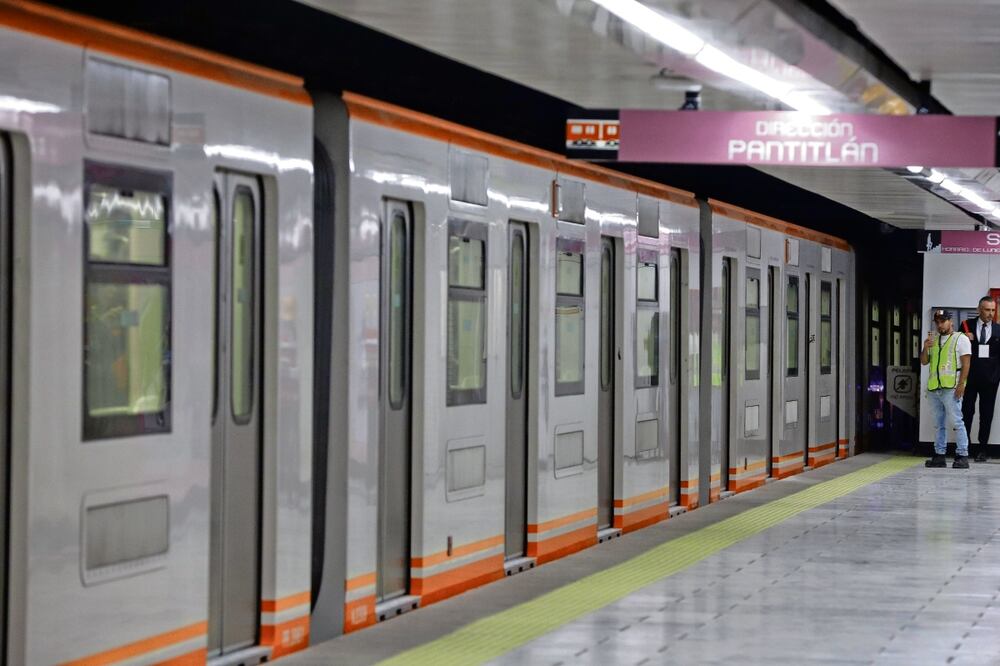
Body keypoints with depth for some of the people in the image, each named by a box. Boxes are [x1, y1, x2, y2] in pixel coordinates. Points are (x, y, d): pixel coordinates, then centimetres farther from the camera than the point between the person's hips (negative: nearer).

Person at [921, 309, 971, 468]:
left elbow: (966, 364, -6)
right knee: (939, 424, 9)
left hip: (951, 388, -6)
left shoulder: (960, 339, 2)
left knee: (957, 422, -10)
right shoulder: (933, 341, 20)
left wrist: (961, 385, -15)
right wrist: (925, 348, -2)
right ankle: (939, 456, 11)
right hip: (933, 388, 6)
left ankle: (962, 456, -9)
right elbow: (924, 362, 18)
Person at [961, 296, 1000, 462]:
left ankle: (982, 449, 9)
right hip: (970, 377, 0)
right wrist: (965, 340, -13)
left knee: (986, 415, 4)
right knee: (966, 412, 2)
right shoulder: (967, 325, 3)